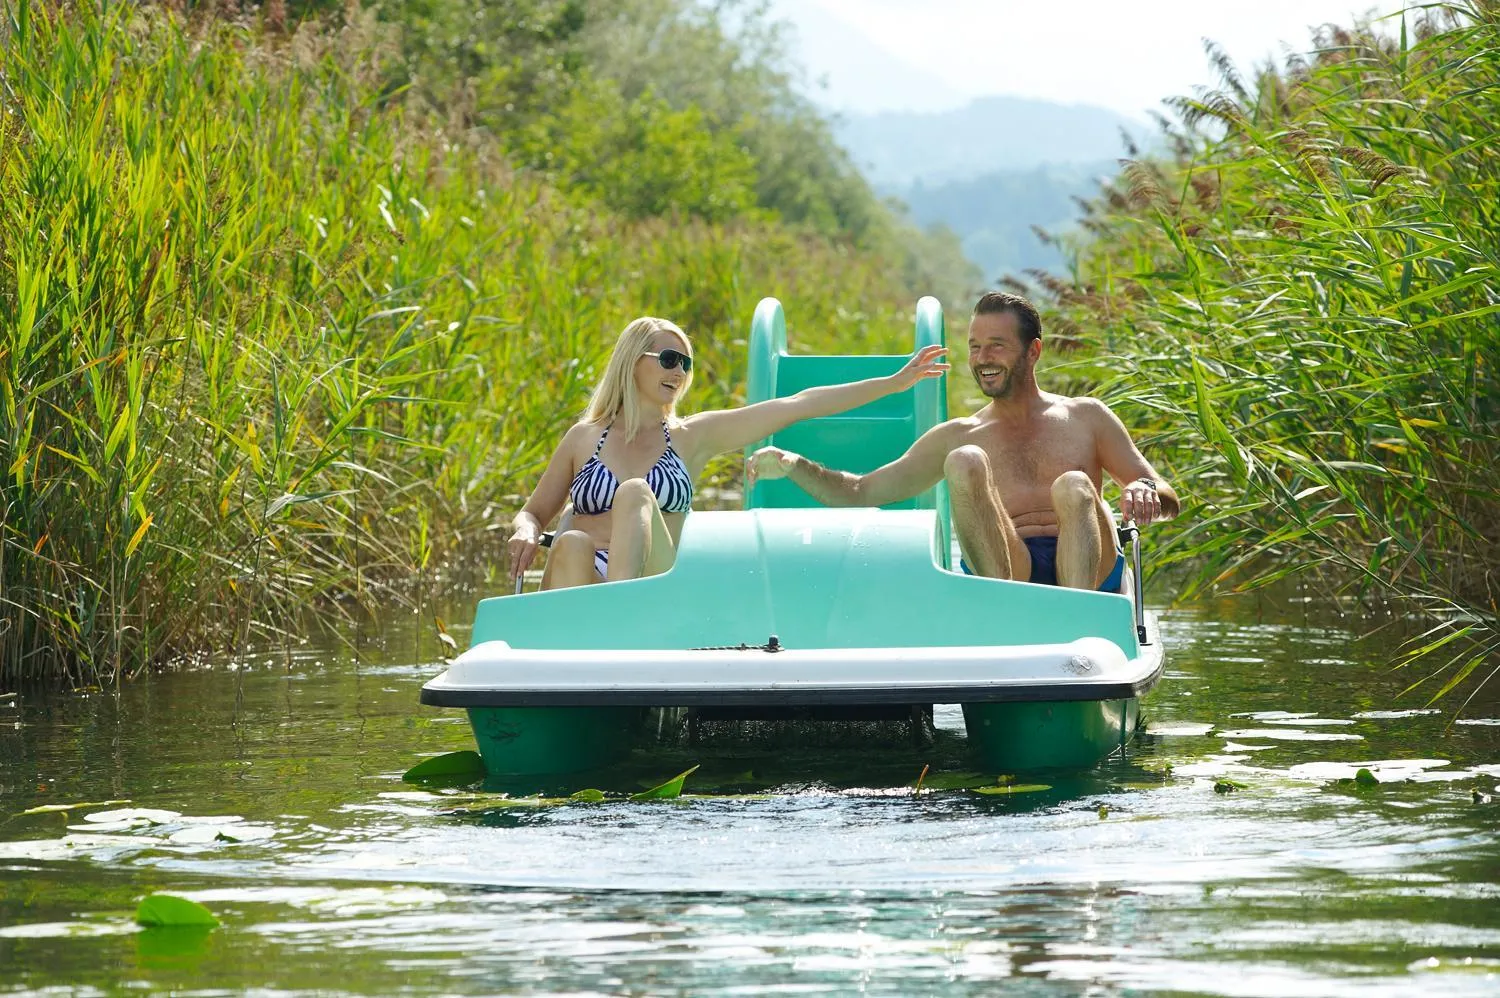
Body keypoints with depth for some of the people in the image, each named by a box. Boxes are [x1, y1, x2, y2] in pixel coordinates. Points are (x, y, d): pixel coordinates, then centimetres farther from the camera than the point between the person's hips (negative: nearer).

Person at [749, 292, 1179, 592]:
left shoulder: (1085, 419, 20)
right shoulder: (958, 436, 23)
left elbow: (1168, 501, 15)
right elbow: (860, 493, 22)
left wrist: (1145, 491, -10)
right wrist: (793, 466, 5)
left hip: (1089, 573, -1)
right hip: (1002, 575, 1)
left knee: (1074, 488, -30)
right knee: (965, 462, -21)